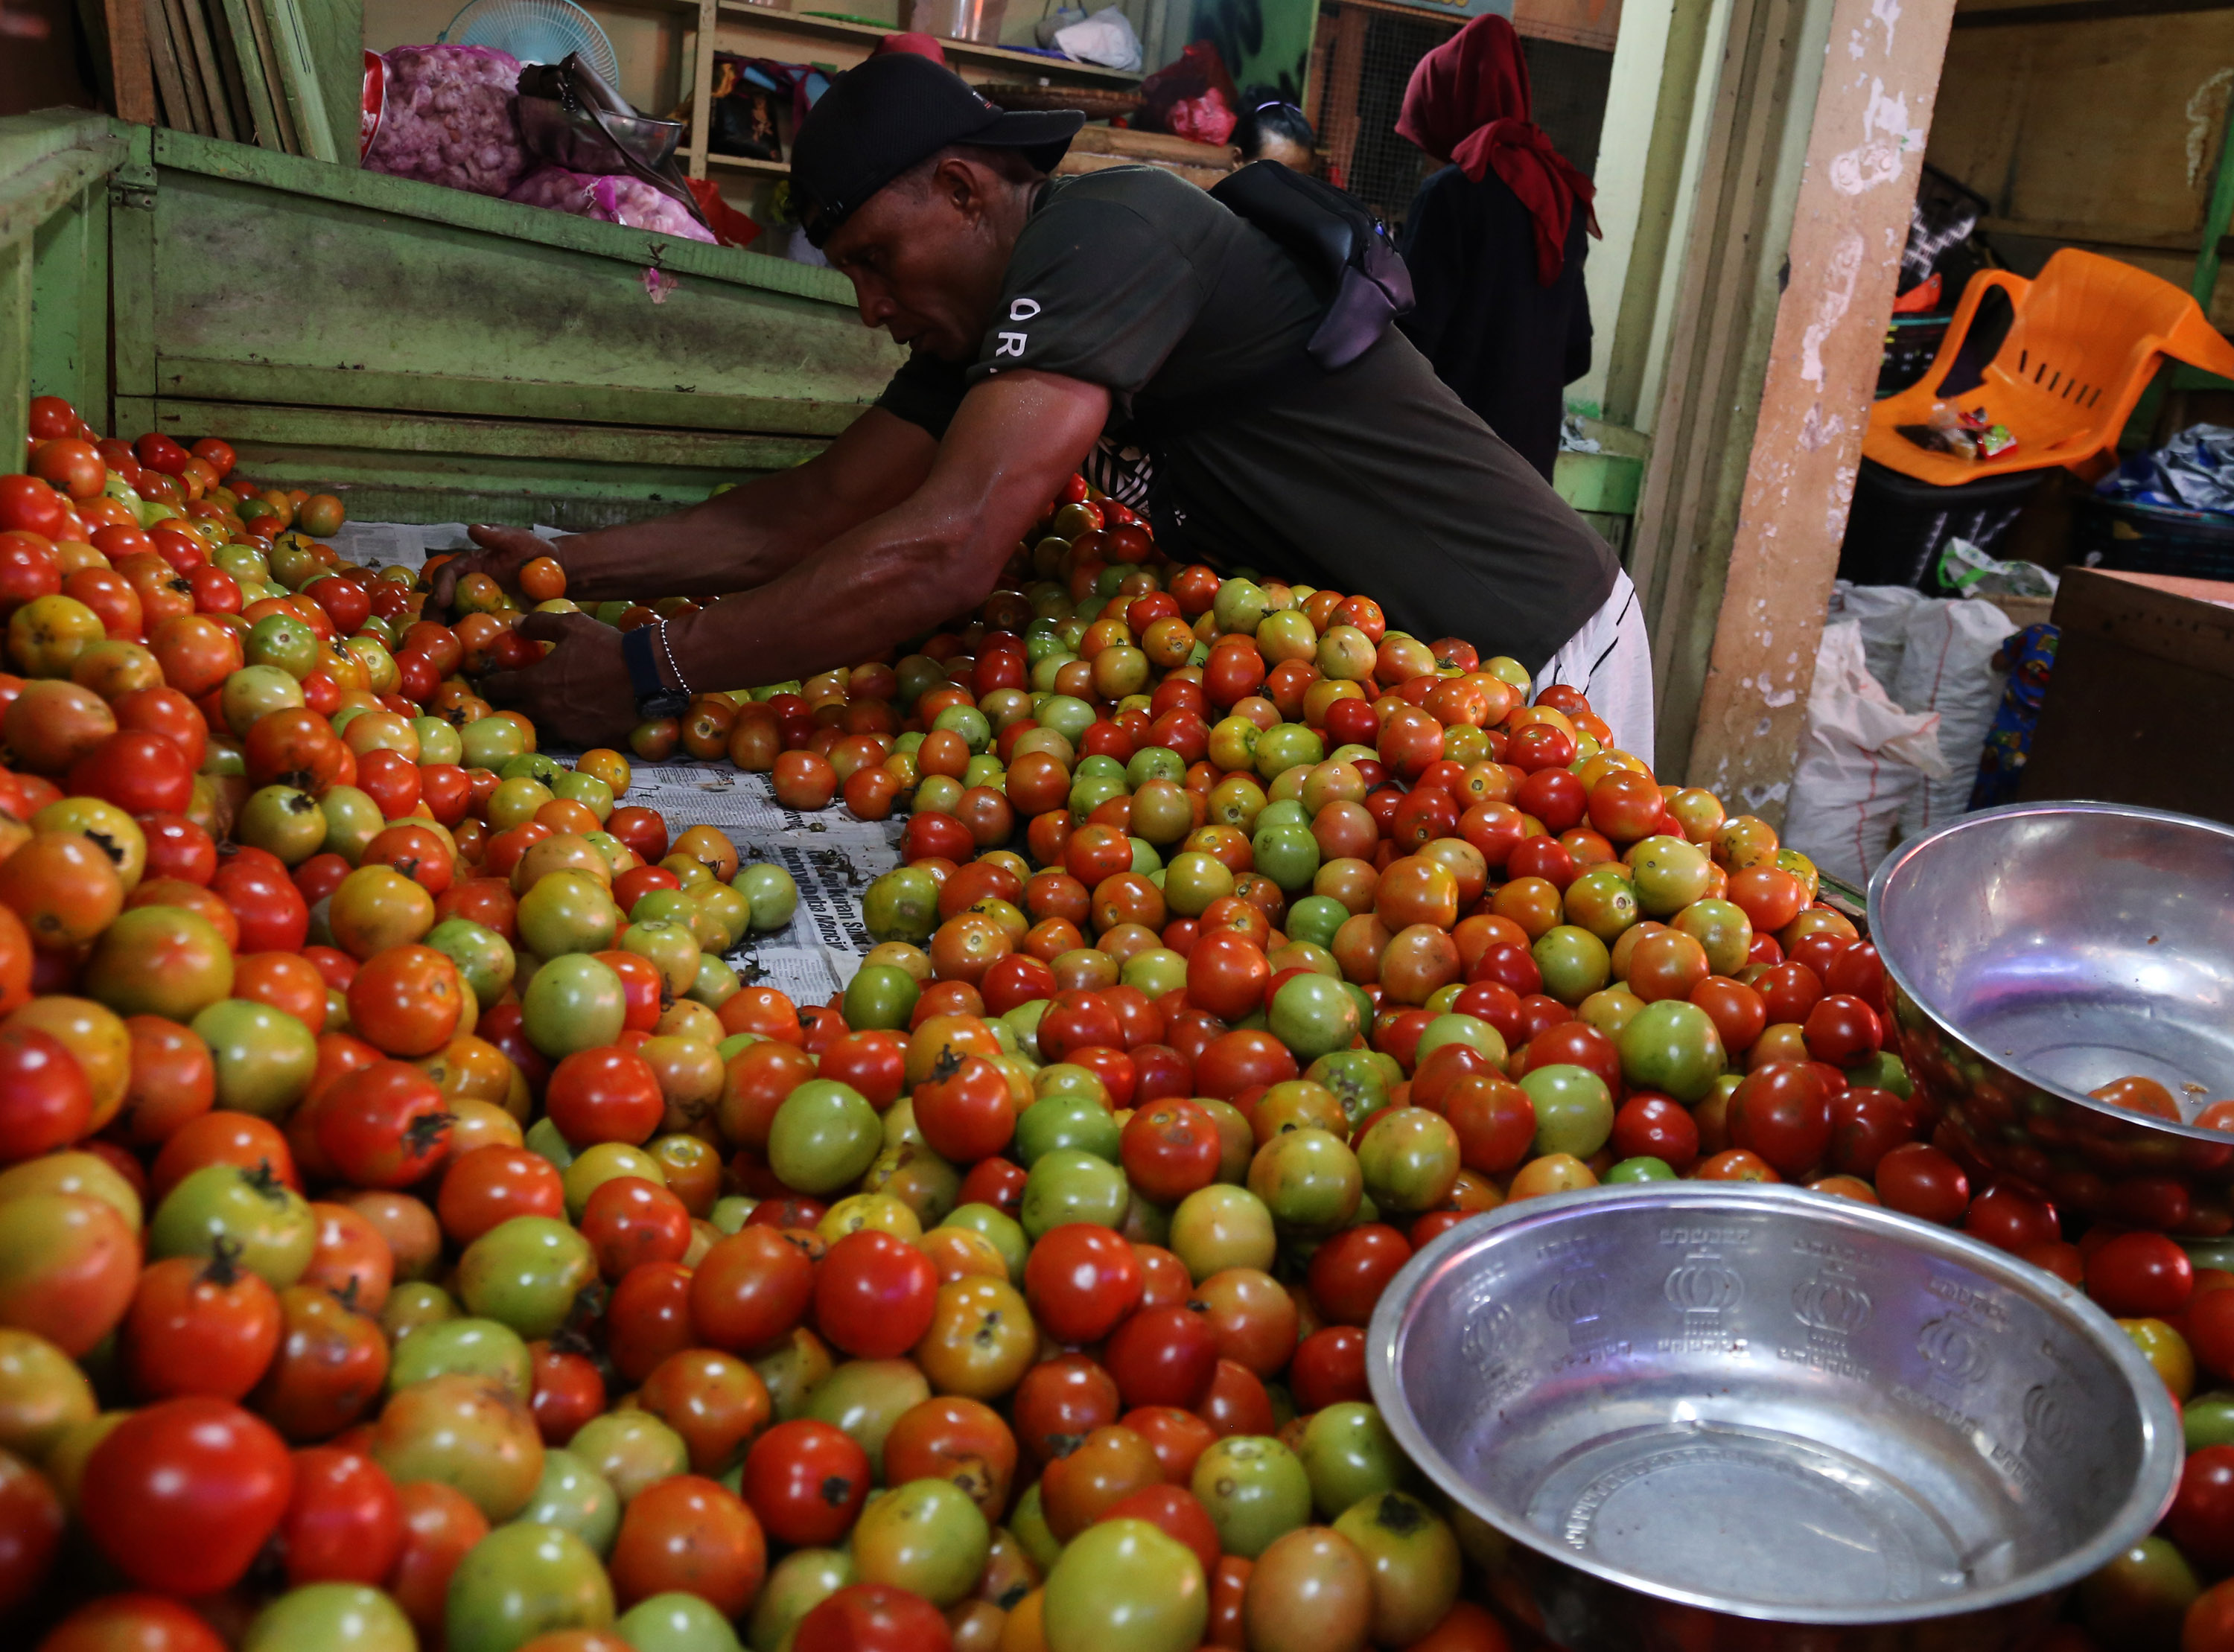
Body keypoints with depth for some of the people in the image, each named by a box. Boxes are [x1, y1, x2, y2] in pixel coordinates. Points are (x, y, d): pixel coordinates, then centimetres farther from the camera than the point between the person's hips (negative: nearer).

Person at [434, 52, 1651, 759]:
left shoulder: (1106, 234, -24)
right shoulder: (981, 319, 6)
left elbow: (945, 550, -33)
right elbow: (817, 511, 7)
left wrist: (649, 673, -26)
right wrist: (568, 566, -2)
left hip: (1529, 670, -8)